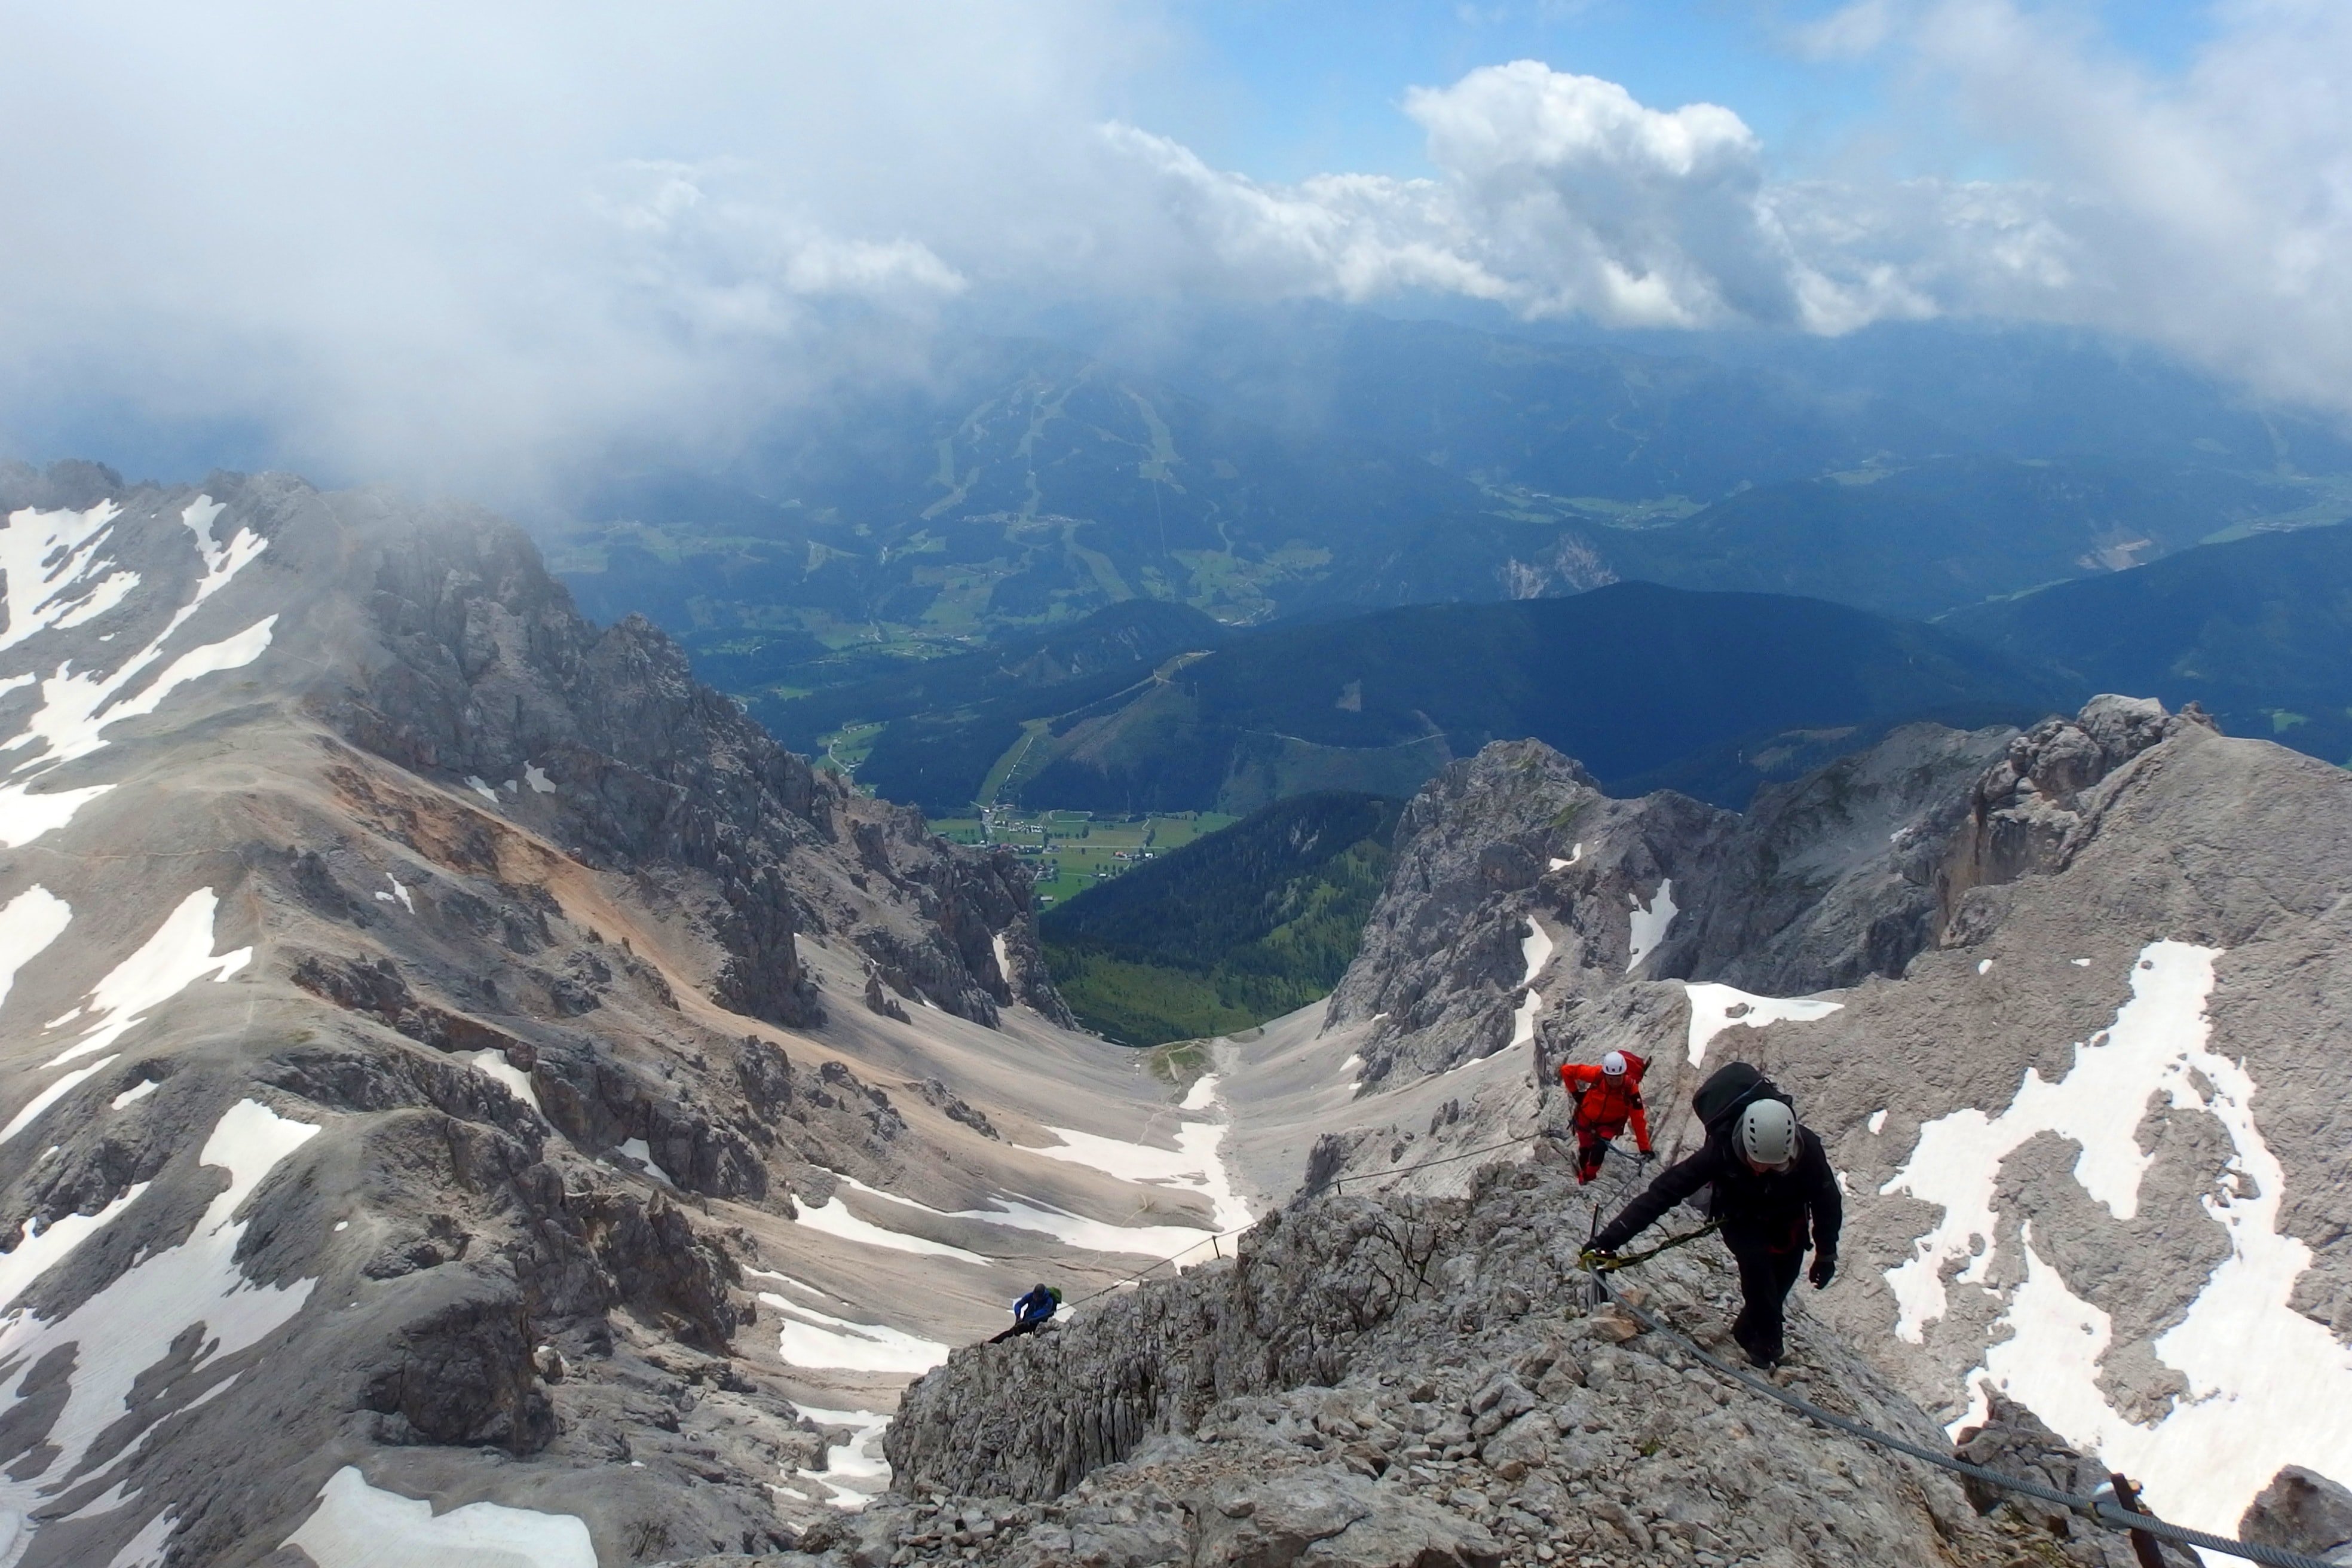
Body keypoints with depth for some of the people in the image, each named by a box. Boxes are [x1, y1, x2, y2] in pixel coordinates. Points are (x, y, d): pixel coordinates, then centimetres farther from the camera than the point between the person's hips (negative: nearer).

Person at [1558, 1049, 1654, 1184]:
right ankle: (1583, 1171, 48)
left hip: (1610, 1124, -1)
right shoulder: (1596, 1074, -33)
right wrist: (1575, 1093, -15)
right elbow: (1566, 1070, -20)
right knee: (1585, 1148, 15)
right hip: (1586, 1118, 1)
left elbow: (1638, 1119, -28)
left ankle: (1587, 1179, 0)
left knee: (1600, 1148, -23)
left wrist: (1645, 1149, -26)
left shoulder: (1630, 1088, -32)